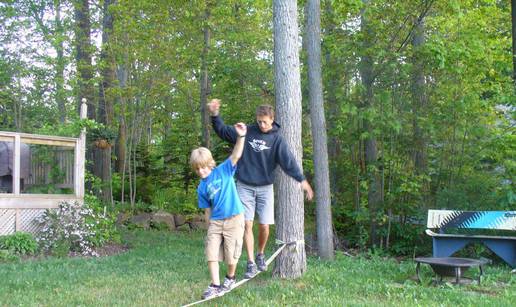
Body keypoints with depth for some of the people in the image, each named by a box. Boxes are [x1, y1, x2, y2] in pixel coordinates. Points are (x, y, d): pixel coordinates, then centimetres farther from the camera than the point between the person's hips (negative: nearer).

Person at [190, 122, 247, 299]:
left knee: (231, 254, 4)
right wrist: (209, 226, 8)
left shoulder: (223, 170, -5)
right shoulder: (201, 188, 4)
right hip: (215, 221, 4)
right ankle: (215, 286, 6)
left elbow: (236, 155, -18)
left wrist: (241, 136, -30)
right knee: (211, 253, -3)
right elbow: (207, 210, 9)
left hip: (234, 219, -4)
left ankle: (230, 278, 30)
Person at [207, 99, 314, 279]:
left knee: (264, 226, -1)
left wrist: (302, 180, -25)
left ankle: (261, 254, 26)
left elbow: (288, 160, -15)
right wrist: (215, 115, -10)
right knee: (247, 224, -4)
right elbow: (223, 131, 6)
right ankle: (251, 263, 3)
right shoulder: (247, 131, 0)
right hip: (244, 186, 1)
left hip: (265, 188, 0)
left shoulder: (277, 139, -5)